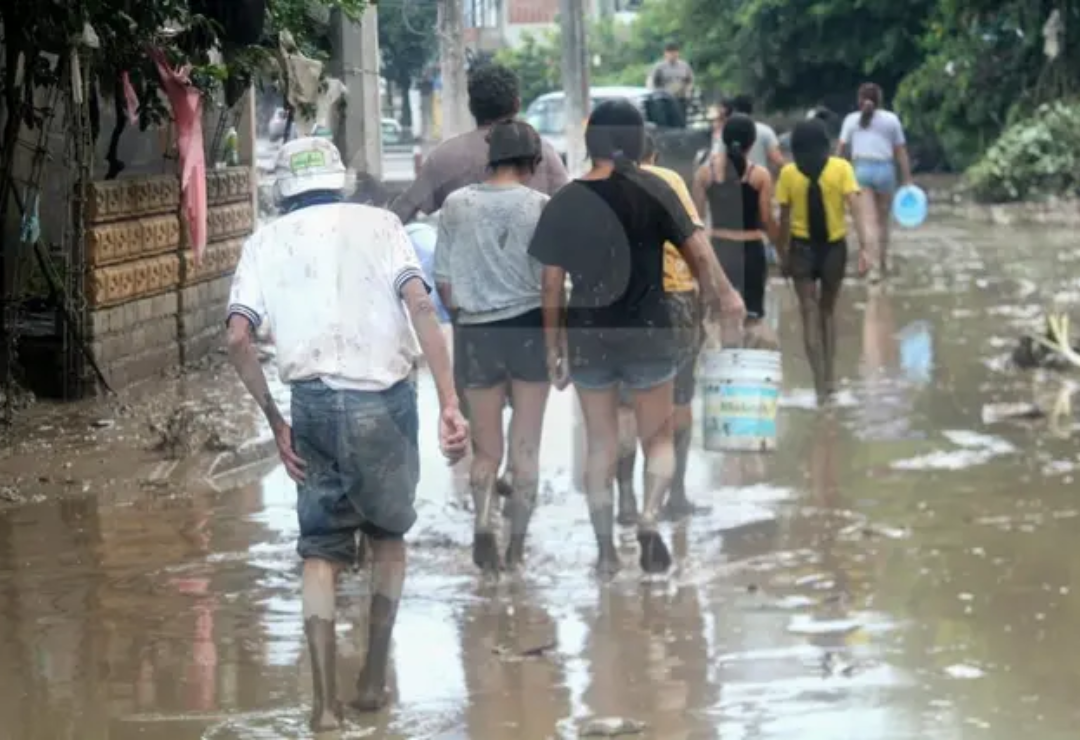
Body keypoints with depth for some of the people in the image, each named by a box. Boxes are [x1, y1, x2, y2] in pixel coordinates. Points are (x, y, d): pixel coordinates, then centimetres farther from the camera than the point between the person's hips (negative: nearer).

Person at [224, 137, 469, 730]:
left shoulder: (265, 242, 9)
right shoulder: (377, 224, 5)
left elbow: (238, 338, -3)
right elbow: (420, 306, -9)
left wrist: (275, 423, 4)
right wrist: (449, 403, -13)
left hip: (314, 404, 1)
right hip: (384, 399, -1)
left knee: (321, 552, 10)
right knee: (388, 535, 21)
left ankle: (325, 701, 1)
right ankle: (374, 679, 22)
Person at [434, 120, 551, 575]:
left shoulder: (456, 205, -1)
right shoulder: (540, 206, -7)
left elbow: (444, 286, 2)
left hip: (477, 332, 1)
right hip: (530, 328, -1)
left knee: (486, 449, 12)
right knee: (526, 448, 10)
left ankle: (483, 522, -11)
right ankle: (517, 545, 11)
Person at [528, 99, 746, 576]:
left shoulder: (564, 202, -3)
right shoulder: (651, 191, -10)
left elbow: (552, 286, 1)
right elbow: (698, 252, -11)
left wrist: (553, 348, 10)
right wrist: (725, 295, 6)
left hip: (587, 337, 2)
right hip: (647, 333, -2)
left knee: (600, 446, 16)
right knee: (658, 439, 13)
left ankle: (606, 550, 18)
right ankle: (648, 519, -13)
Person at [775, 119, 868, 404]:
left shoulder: (788, 173, -6)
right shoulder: (841, 168, -6)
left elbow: (784, 218, -5)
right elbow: (855, 209, -14)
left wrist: (783, 254, 5)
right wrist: (863, 248, -16)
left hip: (802, 248, -1)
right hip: (834, 247, 1)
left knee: (810, 316, 3)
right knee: (827, 312, 20)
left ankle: (821, 384, -3)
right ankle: (829, 377, 23)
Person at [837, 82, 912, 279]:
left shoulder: (851, 120, 7)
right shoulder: (891, 119, 7)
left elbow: (841, 150, 1)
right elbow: (901, 152, 6)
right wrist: (907, 180, 8)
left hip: (861, 170, -1)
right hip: (885, 169, 1)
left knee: (868, 220, -8)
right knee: (883, 220, 17)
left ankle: (873, 265, -23)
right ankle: (882, 264, 28)